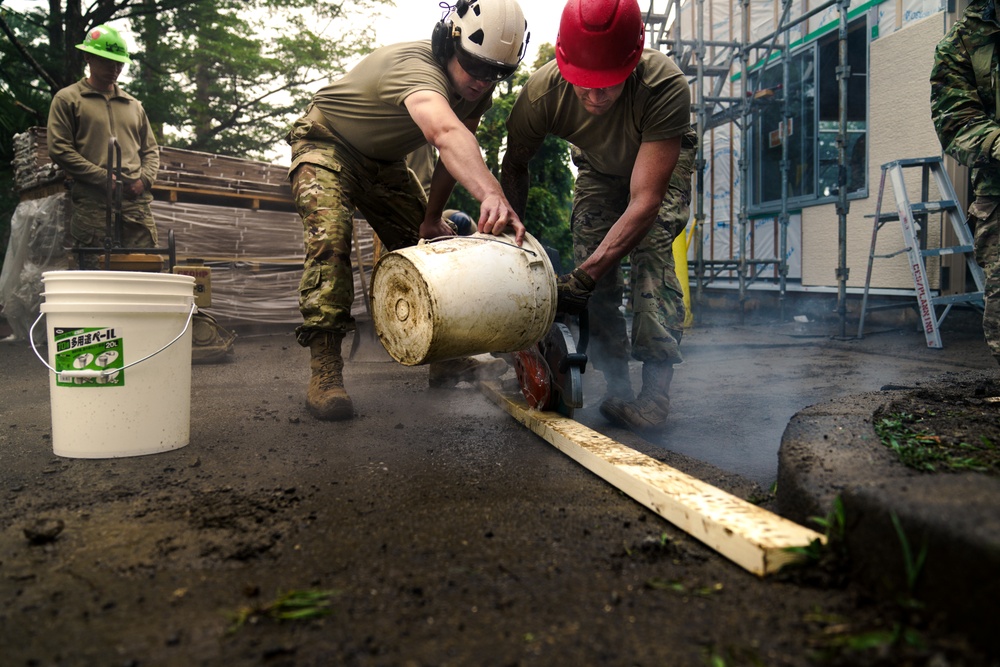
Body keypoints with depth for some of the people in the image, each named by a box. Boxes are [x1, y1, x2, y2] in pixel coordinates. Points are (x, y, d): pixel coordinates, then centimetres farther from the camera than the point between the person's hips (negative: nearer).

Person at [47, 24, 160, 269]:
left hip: (137, 204, 4)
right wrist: (104, 178, -9)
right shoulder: (68, 99, 10)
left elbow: (151, 150, 23)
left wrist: (145, 179, 1)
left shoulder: (134, 105, 24)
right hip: (93, 205, -3)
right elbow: (59, 149, 0)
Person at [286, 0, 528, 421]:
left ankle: (446, 359, 11)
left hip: (384, 161, 7)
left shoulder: (477, 88, -13)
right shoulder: (416, 66, -38)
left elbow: (455, 156, -3)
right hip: (327, 144, -7)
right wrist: (491, 195, -76)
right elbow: (445, 134, -60)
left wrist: (433, 218, -8)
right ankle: (325, 374, -28)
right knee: (330, 238, -29)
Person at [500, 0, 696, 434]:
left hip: (664, 161, -3)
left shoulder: (666, 86, -42)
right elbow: (514, 166, -12)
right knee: (592, 257, -14)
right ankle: (617, 386, -6)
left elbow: (645, 201, -43)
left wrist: (584, 278, -49)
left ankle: (656, 389, -25)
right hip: (599, 167, 3)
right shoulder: (541, 93, -33)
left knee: (650, 249, -26)